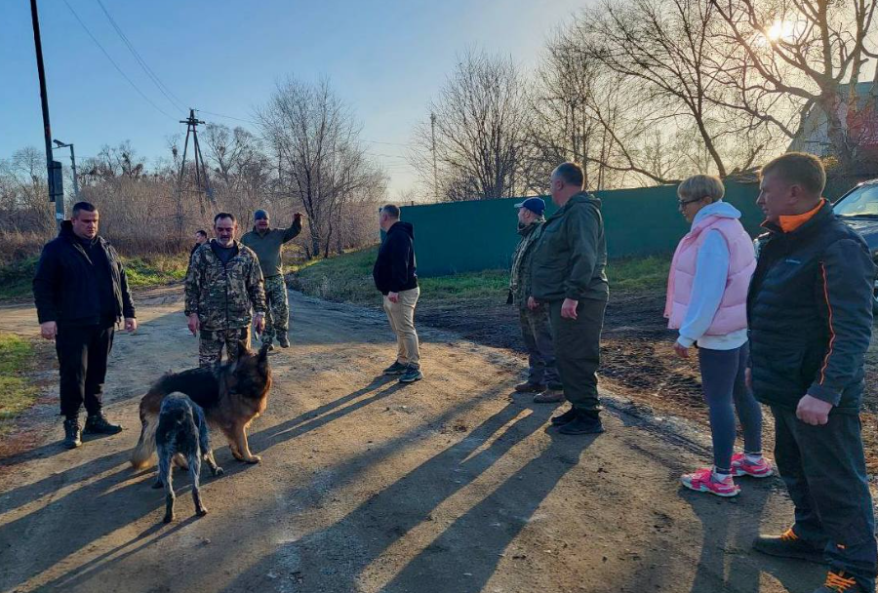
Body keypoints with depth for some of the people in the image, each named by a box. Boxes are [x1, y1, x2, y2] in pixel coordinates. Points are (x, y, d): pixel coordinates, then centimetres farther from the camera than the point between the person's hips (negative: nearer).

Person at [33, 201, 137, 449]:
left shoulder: (107, 249, 12)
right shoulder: (56, 249, -3)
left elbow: (121, 282, 15)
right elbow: (42, 286, -6)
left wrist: (128, 312, 10)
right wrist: (47, 318, -14)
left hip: (104, 324, 5)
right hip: (72, 326, -4)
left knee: (97, 374, 12)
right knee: (73, 375, -2)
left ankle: (95, 417, 23)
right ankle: (71, 423, 10)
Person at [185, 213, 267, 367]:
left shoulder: (247, 254, 3)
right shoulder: (202, 253, 0)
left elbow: (256, 286, 6)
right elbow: (191, 285, 1)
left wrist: (260, 312, 0)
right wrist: (192, 313, -5)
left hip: (240, 321, 1)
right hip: (209, 321, -1)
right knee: (208, 366, 6)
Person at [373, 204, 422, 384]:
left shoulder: (399, 235, -16)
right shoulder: (393, 235, 19)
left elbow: (400, 265, -26)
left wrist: (394, 289, -31)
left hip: (401, 292, -11)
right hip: (392, 292, 11)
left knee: (406, 329, -9)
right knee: (399, 330, 16)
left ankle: (415, 368, -5)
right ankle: (402, 362, 24)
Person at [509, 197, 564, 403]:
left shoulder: (544, 233, -17)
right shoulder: (528, 234, 17)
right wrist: (515, 291, 21)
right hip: (525, 301, 11)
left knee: (547, 345, -5)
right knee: (532, 344, 18)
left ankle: (556, 387, 1)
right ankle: (536, 380, 29)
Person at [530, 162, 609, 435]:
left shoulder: (581, 211, -14)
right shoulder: (568, 212, 20)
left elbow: (585, 257, -26)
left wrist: (572, 295, -30)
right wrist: (539, 293, 26)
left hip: (577, 302, -10)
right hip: (563, 299, 10)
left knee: (577, 359, -6)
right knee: (567, 356, 15)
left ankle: (589, 416, 4)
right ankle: (578, 407, 25)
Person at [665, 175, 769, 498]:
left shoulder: (713, 234, -20)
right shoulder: (730, 228, 13)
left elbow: (707, 291, -24)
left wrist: (687, 335, -18)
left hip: (718, 333, -10)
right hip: (738, 327, 10)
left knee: (718, 400, -3)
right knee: (742, 394, 19)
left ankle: (721, 477, 6)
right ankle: (754, 459, 33)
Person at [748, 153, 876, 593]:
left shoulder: (838, 248, -20)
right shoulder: (777, 243, 9)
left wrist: (825, 392, -30)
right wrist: (757, 364, 21)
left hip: (818, 398, -9)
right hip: (786, 388, 9)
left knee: (836, 483, 4)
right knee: (795, 469, 23)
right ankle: (810, 535, 42)